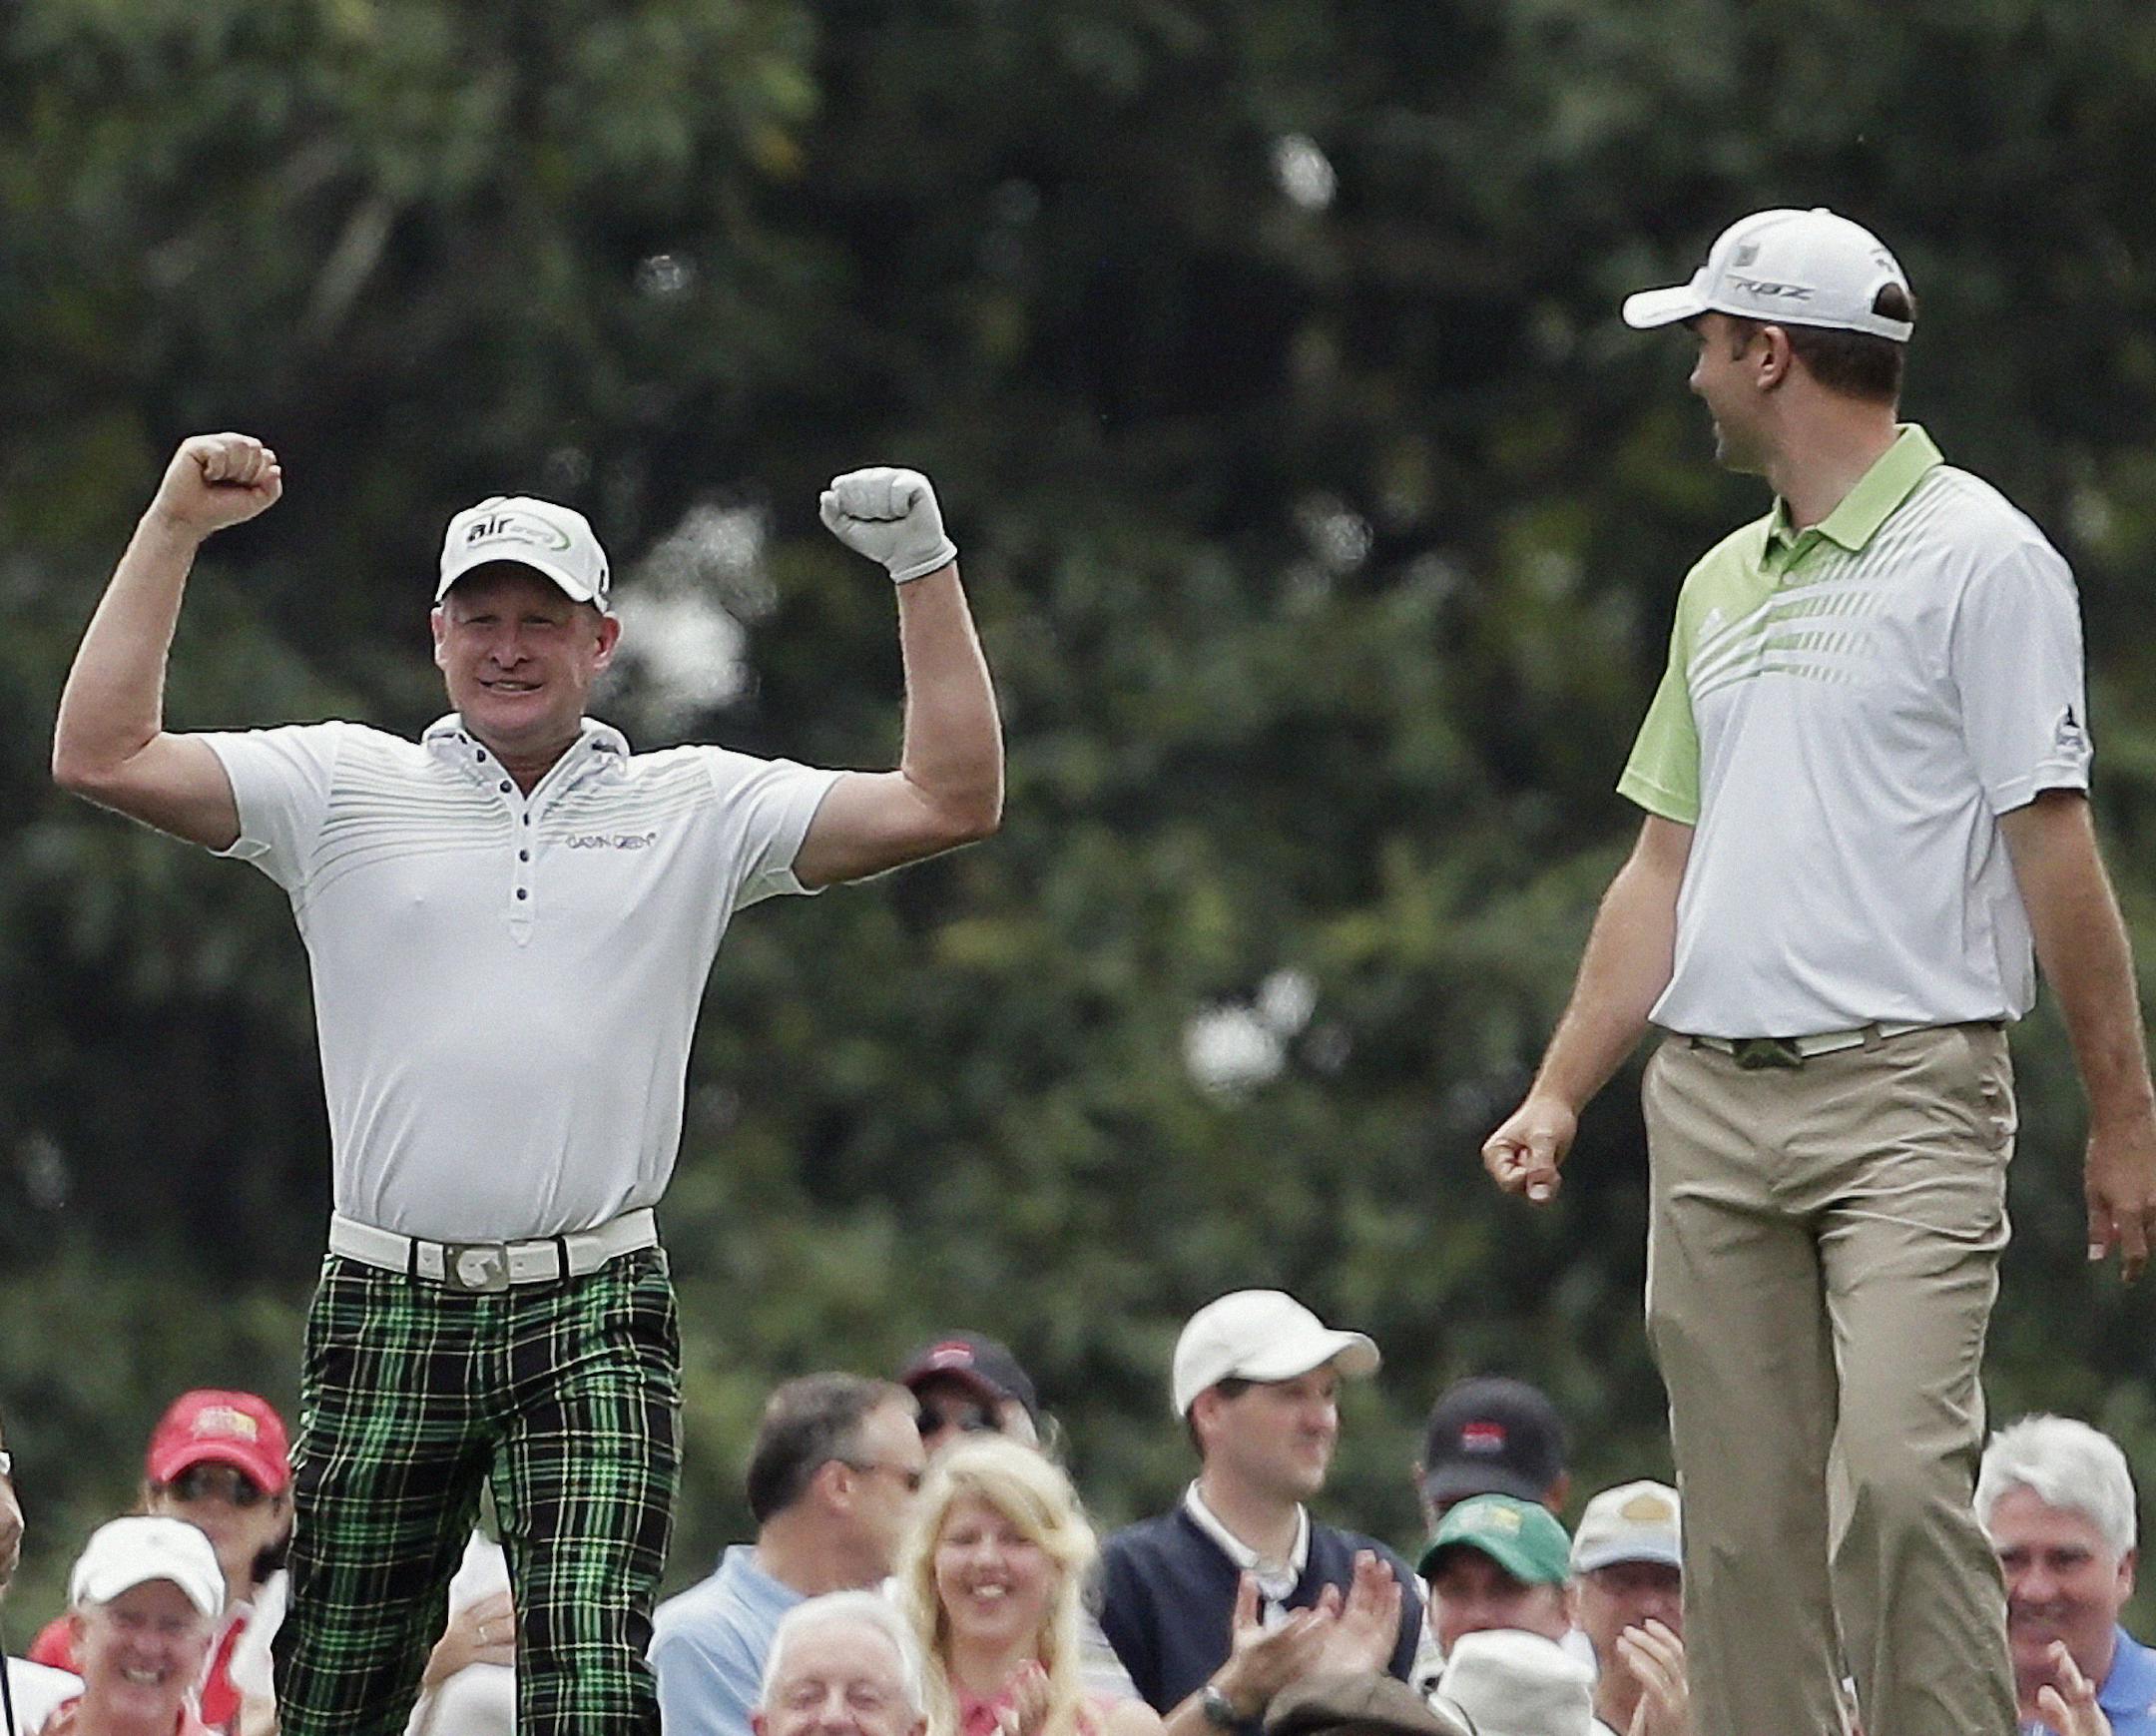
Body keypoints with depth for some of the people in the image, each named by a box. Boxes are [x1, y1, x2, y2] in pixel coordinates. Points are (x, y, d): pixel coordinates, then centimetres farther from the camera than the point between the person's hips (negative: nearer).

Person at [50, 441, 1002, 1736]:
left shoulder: (699, 811, 9)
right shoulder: (342, 790, 8)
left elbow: (954, 801, 3)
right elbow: (104, 757, -1)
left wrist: (924, 569, -3)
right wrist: (175, 528, -4)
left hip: (593, 1323, -1)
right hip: (389, 1316, 1)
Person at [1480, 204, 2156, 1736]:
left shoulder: (1979, 557, -2)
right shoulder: (1724, 586, 20)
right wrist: (1562, 1091, 13)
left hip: (1909, 1091, -7)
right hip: (1711, 1096, 7)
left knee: (1900, 1470, -21)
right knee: (1743, 1518, 3)